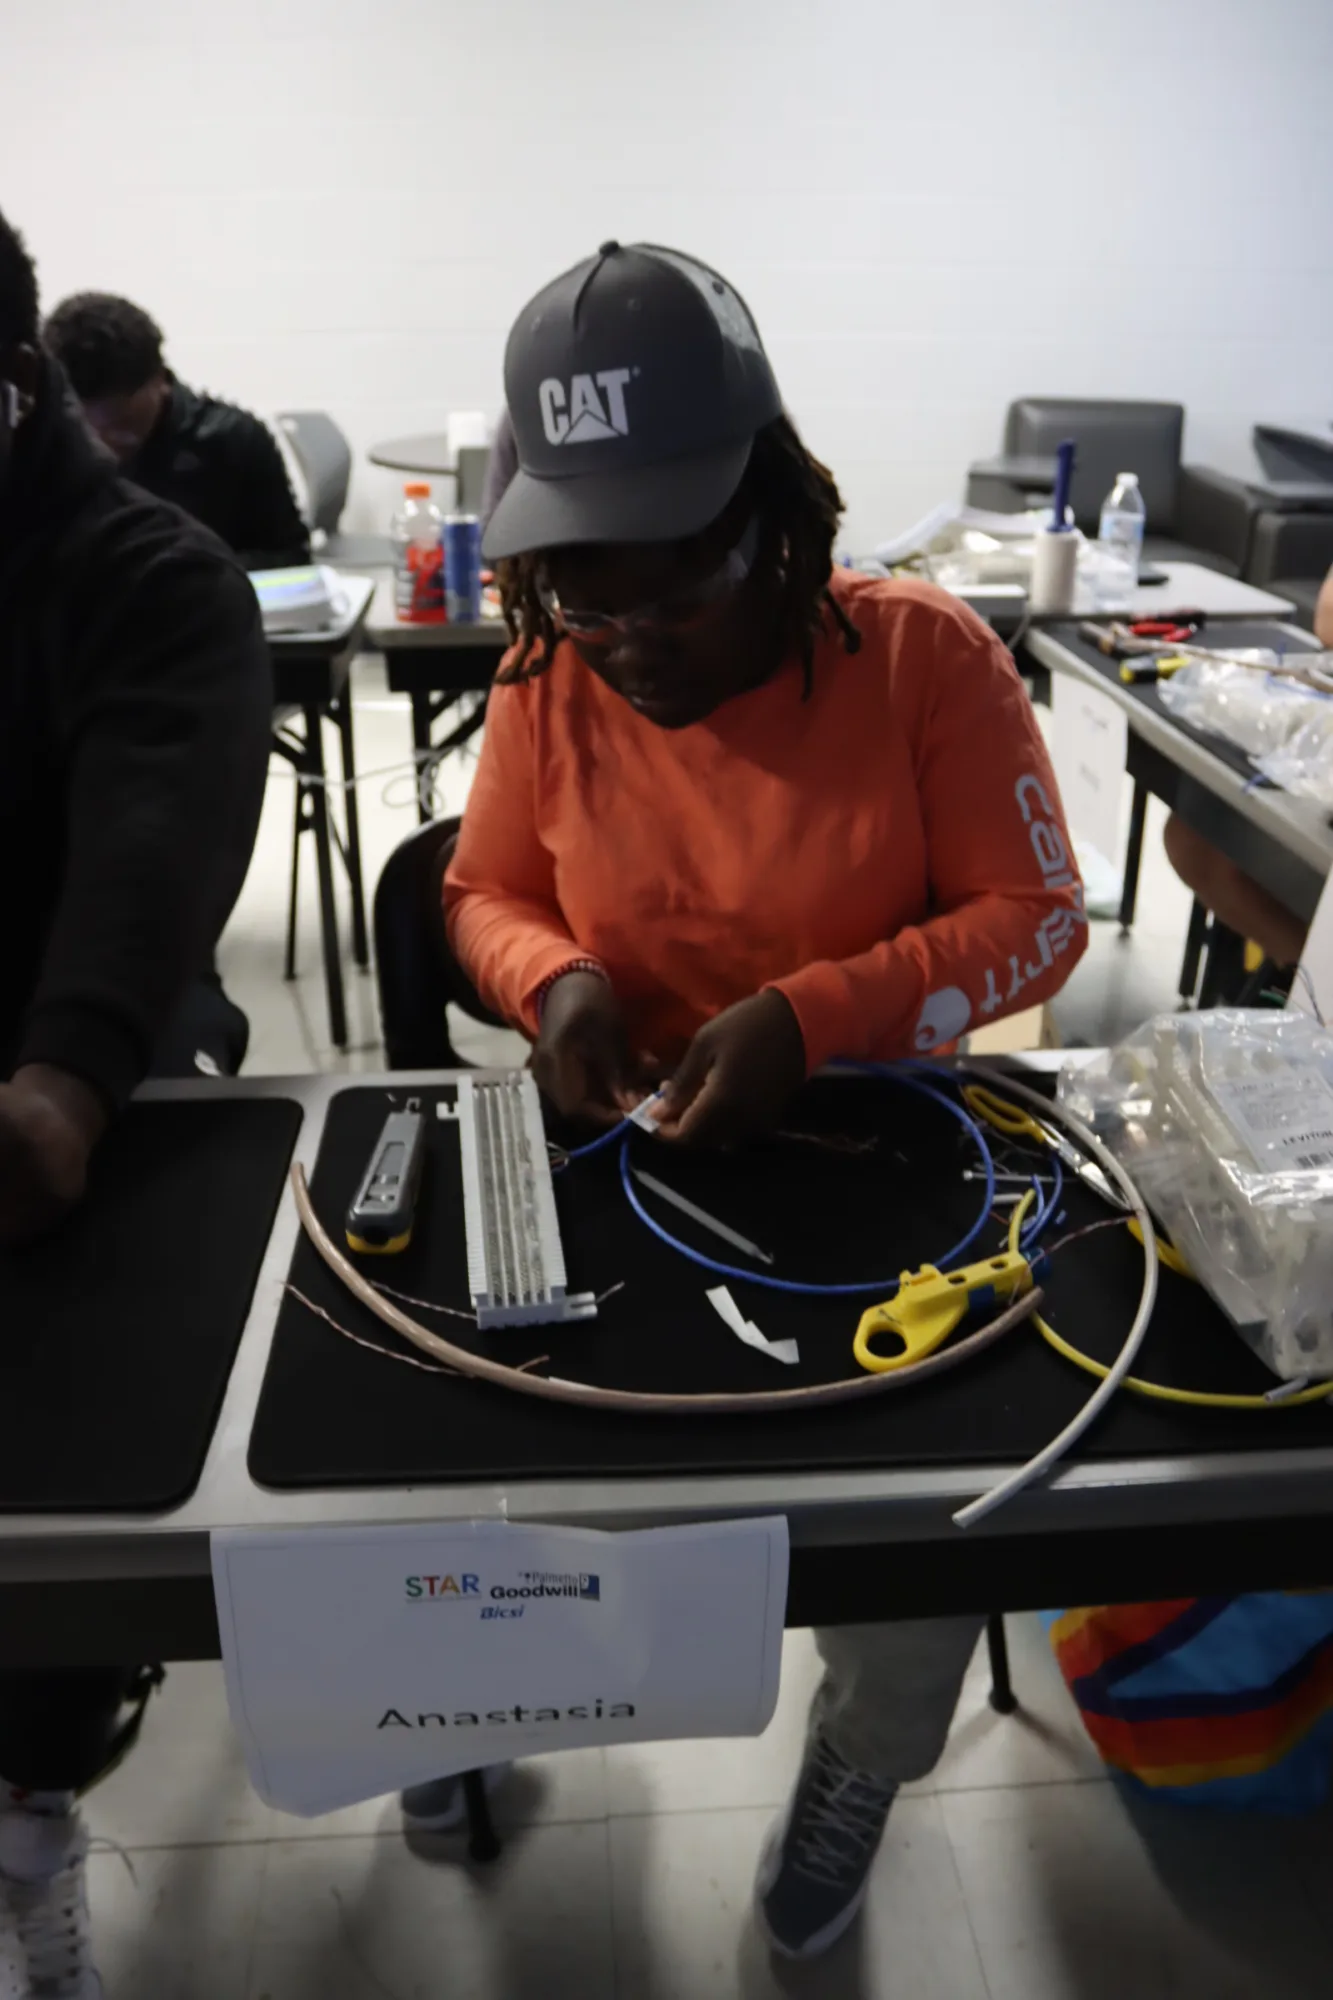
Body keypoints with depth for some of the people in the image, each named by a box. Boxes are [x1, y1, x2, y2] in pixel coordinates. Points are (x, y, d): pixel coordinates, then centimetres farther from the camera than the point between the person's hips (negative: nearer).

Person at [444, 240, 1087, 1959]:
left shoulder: (926, 655, -13)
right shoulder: (547, 685, -6)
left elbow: (1037, 917, -11)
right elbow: (484, 891, 8)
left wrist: (809, 1017, -26)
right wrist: (553, 977, -17)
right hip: (625, 1147, 2)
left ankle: (861, 1756, 22)